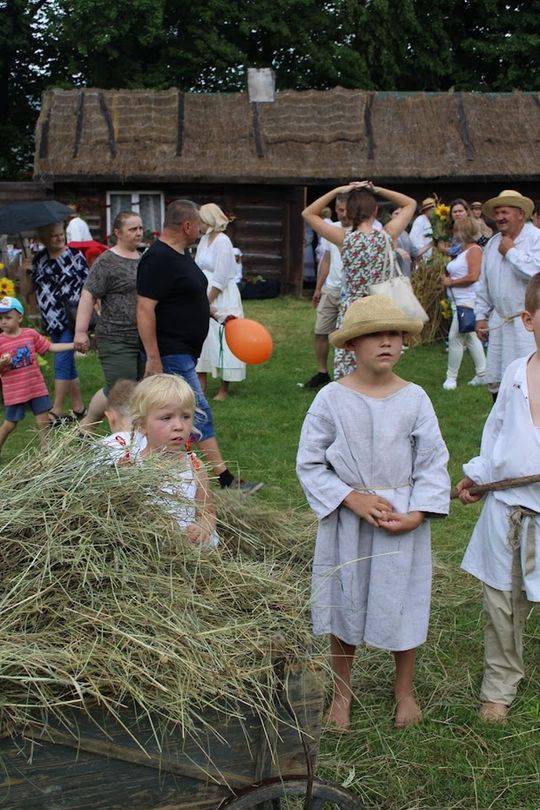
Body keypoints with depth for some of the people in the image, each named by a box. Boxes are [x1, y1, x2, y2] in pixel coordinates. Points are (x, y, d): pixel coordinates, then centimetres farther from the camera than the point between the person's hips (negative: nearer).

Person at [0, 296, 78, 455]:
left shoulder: (31, 334, -1)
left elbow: (50, 347, 8)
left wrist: (74, 345, 2)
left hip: (37, 387, 3)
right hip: (14, 392, -3)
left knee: (43, 420, 8)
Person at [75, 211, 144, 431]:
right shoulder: (106, 262, -9)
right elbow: (88, 296, -13)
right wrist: (81, 331, -19)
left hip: (145, 338, 7)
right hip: (117, 339, -7)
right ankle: (87, 425, 13)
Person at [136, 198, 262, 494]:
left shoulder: (180, 255, 13)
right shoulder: (158, 259, -19)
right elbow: (144, 309, -24)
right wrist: (153, 358, -26)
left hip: (183, 352, 10)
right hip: (170, 354, -10)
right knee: (199, 414, -7)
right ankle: (225, 479, -3)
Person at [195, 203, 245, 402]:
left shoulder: (222, 241, -14)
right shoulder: (204, 239, 10)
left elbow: (220, 278, -17)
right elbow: (197, 269, 11)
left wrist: (208, 302, -15)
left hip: (221, 297, -8)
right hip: (204, 295, 8)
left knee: (223, 341, 0)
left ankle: (224, 388, 9)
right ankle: (201, 383, 17)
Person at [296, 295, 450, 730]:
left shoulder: (414, 399, -6)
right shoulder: (331, 399, -9)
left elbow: (433, 464, -1)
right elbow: (310, 463, -5)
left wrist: (417, 513, -14)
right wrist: (353, 499, -15)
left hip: (404, 521, 1)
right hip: (346, 519, -1)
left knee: (404, 603, 12)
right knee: (345, 603, 13)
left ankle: (405, 690, 36)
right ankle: (342, 691, 35)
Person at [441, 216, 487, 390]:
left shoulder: (474, 250, -11)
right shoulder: (460, 250, 16)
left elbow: (473, 276, -21)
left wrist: (451, 282, -14)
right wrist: (446, 278, 7)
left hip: (468, 301, -10)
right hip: (459, 301, 10)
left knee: (455, 337, -9)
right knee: (471, 338, 13)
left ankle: (451, 377, -2)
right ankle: (482, 374, 19)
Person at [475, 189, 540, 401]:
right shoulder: (493, 244, 14)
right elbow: (484, 285, 19)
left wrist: (511, 252, -12)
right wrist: (481, 315, 15)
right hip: (500, 322, 7)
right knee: (496, 380, 10)